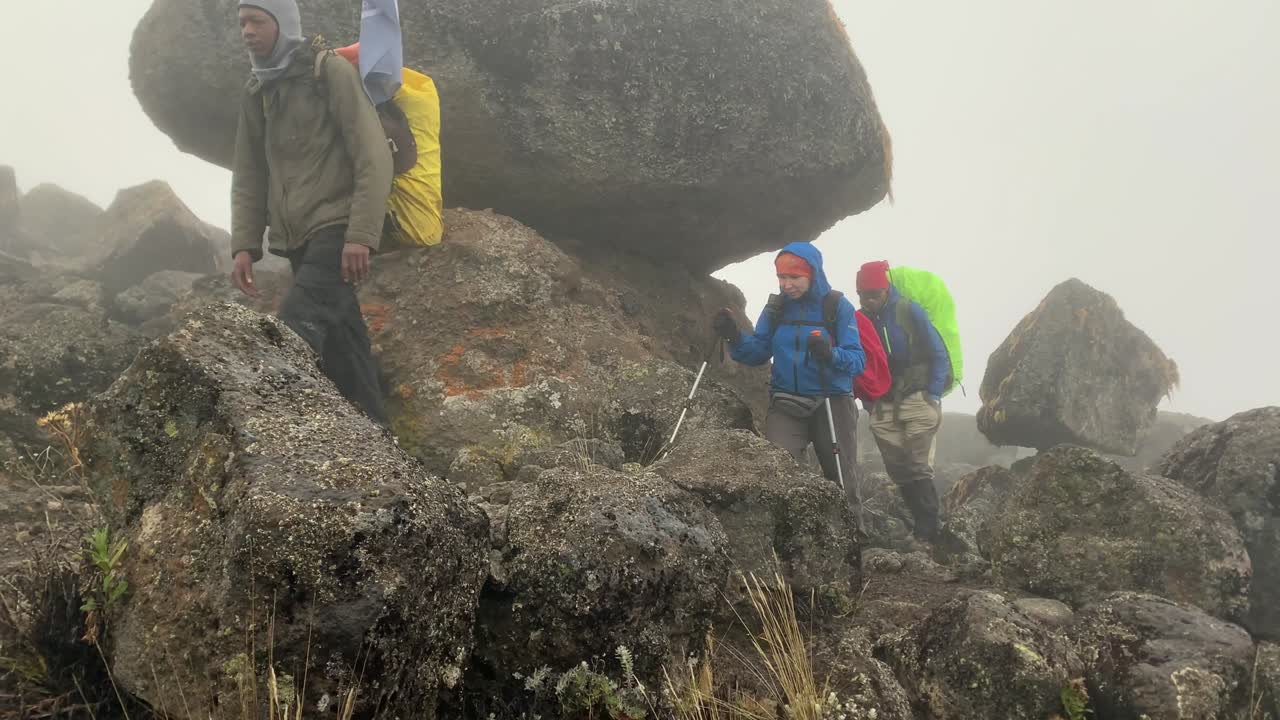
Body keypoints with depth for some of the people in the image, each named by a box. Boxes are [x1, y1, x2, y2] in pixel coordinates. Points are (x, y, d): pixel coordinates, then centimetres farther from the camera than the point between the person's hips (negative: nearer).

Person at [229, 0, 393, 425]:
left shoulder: (331, 74, -4)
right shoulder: (254, 93, 16)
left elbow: (373, 157, -11)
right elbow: (248, 176, 17)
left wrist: (361, 235, -19)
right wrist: (244, 245, 5)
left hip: (337, 230, -7)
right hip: (296, 240, 7)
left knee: (297, 328, -24)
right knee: (340, 341, 6)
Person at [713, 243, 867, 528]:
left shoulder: (838, 306, -8)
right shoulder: (776, 307, 3)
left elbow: (857, 359, -14)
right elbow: (758, 353, 0)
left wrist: (831, 354, -35)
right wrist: (734, 337, -20)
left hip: (832, 402, -2)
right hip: (786, 404, 2)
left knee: (842, 479, 10)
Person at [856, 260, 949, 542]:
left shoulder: (910, 312, -6)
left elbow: (938, 355, -3)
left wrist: (933, 396, -9)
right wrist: (869, 402, 5)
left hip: (917, 401, -4)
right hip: (882, 408, 4)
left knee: (919, 469, -9)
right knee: (899, 472, 4)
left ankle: (928, 534, -6)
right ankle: (923, 527, 12)